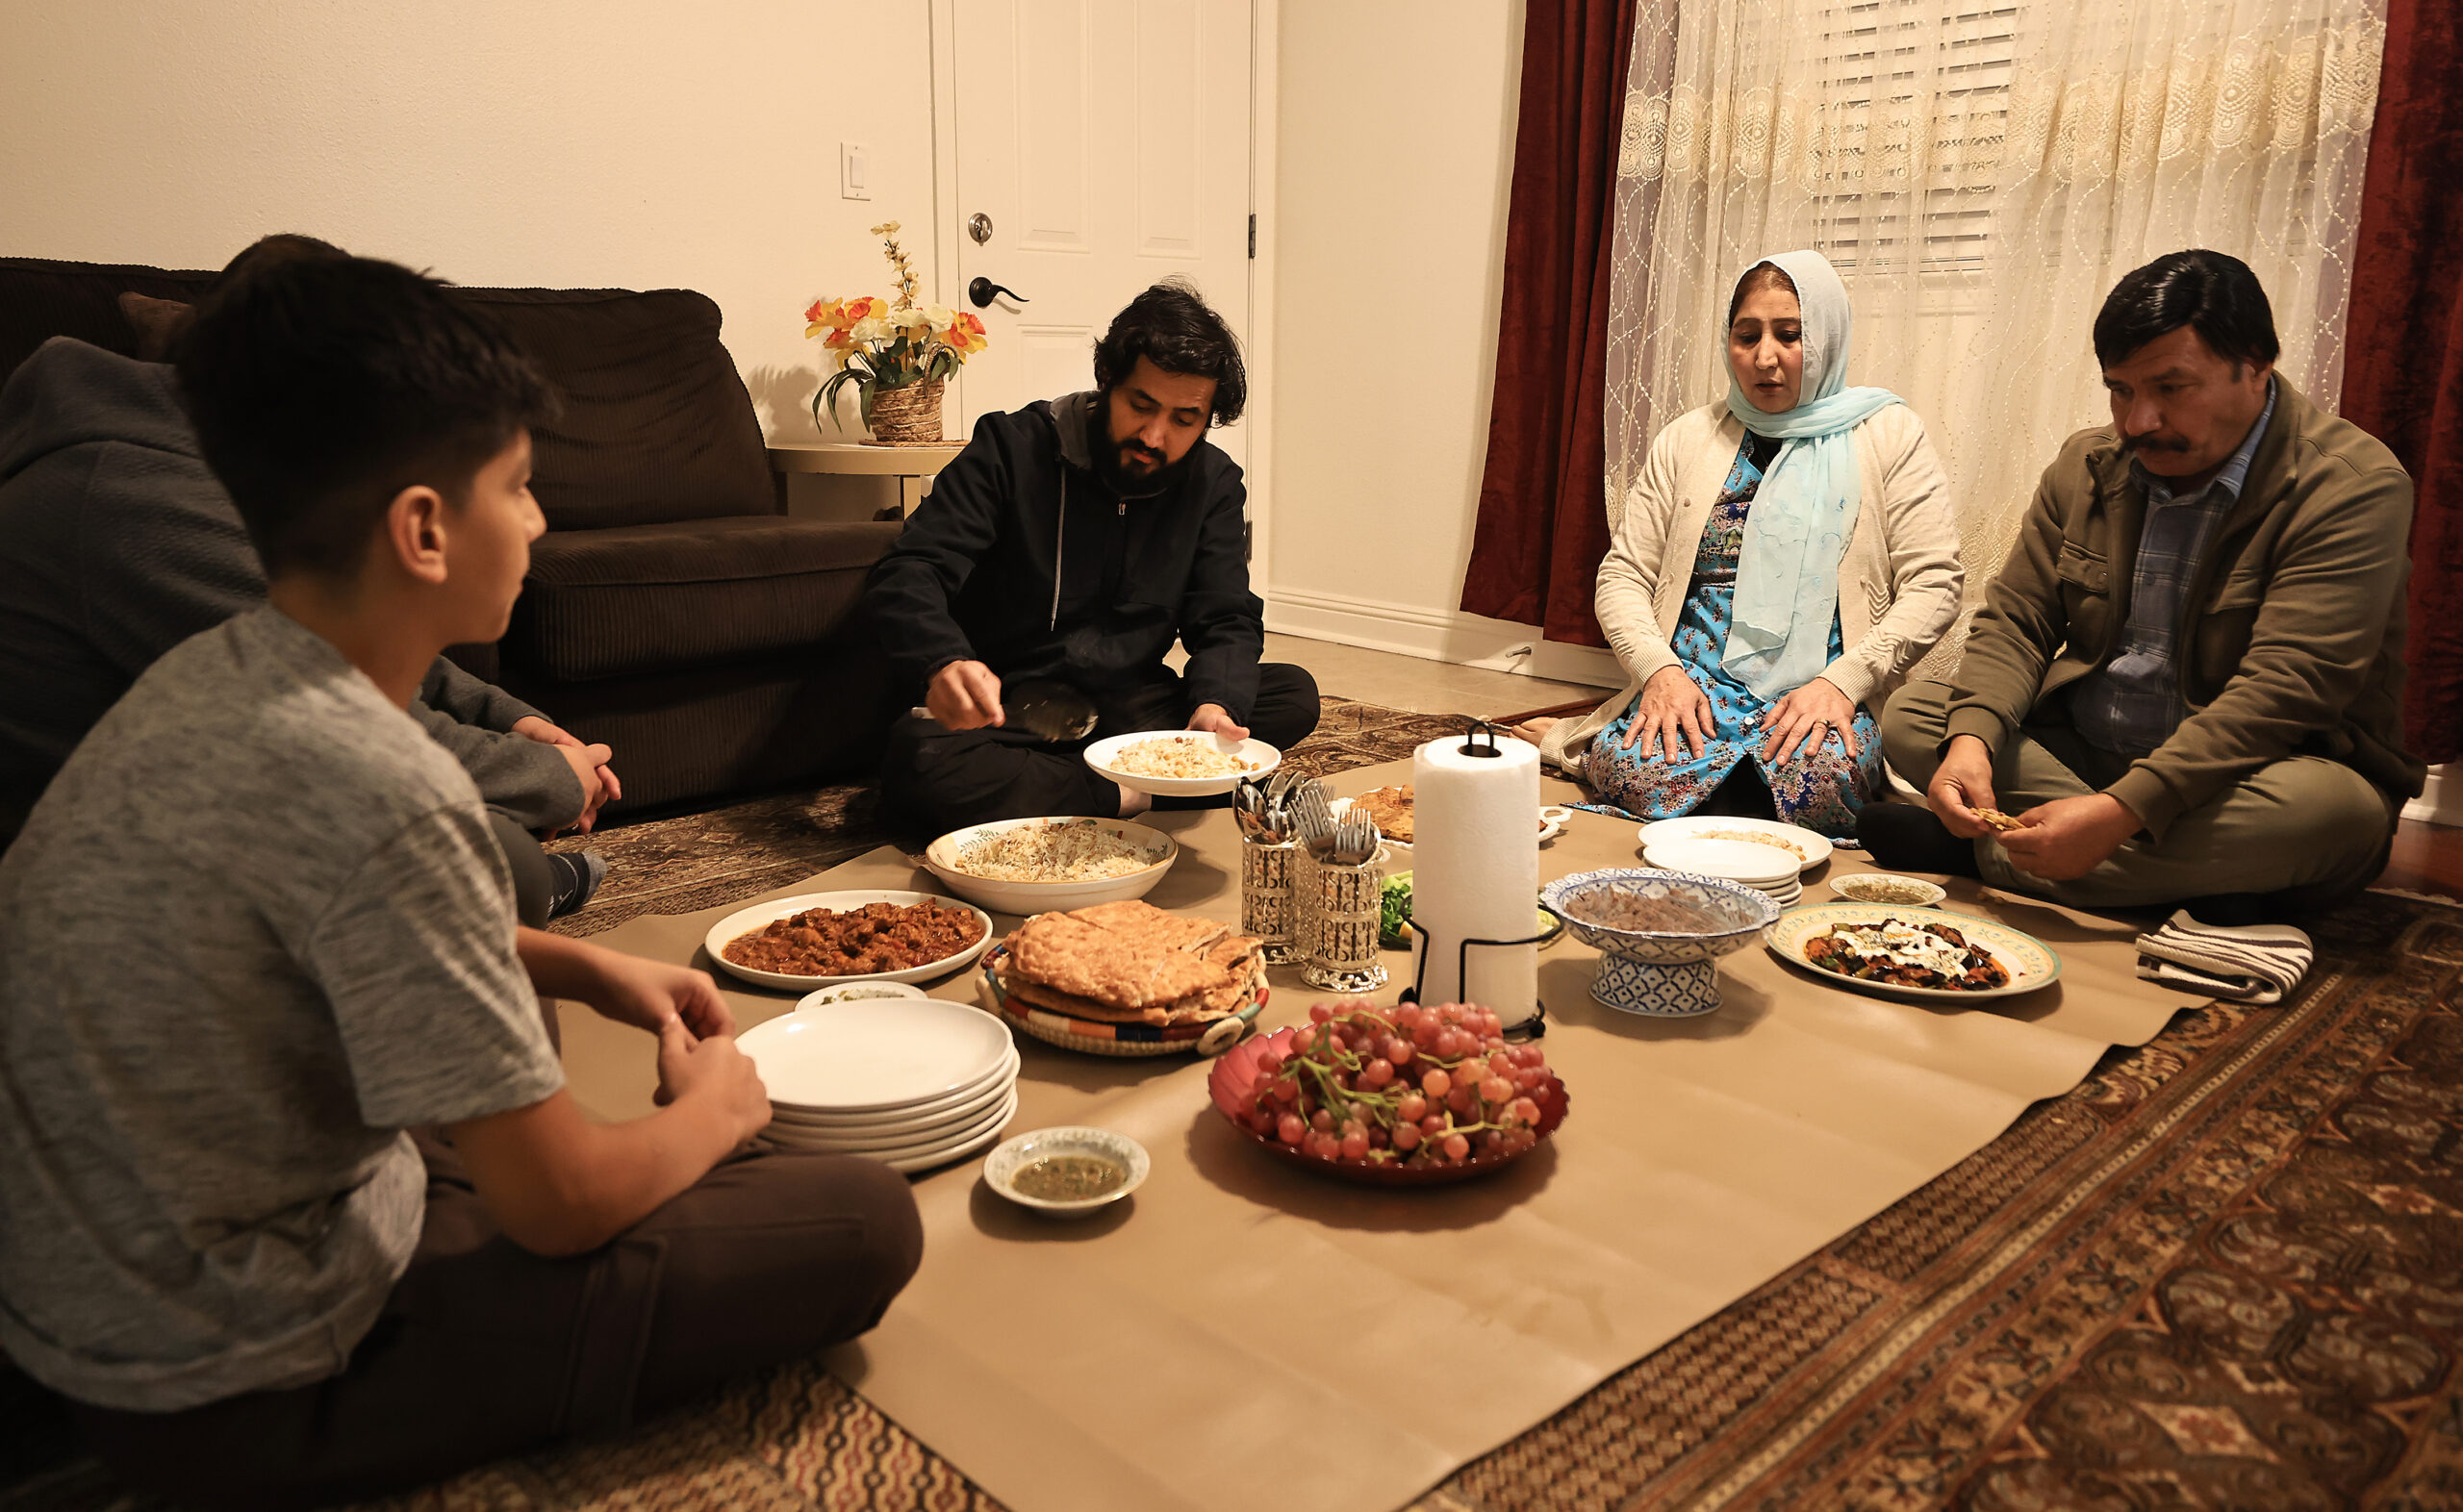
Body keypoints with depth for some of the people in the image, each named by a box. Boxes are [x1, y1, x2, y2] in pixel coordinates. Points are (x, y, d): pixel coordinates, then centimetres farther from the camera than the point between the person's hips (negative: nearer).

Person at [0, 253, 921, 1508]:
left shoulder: (212, 675, -2)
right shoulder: (377, 790, -30)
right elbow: (561, 1207, -22)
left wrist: (586, 967, 8)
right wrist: (717, 1109, -2)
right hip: (230, 1393, -9)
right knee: (864, 1216, -11)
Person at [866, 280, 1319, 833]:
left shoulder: (1213, 483, 3)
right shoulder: (1013, 450, -9)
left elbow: (1226, 622, -1)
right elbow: (909, 574, -17)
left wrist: (1213, 705, -25)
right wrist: (942, 664, -41)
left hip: (1129, 707, 4)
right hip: (1007, 713, -3)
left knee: (1293, 695, -17)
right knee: (917, 761, -36)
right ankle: (1129, 795, -28)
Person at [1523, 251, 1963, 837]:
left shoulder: (1888, 435, 7)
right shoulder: (1690, 438, 13)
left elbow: (1933, 583, 1)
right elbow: (1623, 575, 9)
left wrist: (1843, 681, -13)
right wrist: (1658, 668, -10)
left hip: (1822, 698, 0)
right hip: (1690, 684, 1)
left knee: (1815, 781, -36)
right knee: (1636, 769, -33)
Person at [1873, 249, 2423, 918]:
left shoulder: (2352, 486, -15)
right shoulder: (2087, 465, 4)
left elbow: (2282, 689, -25)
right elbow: (2015, 619, 2)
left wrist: (2122, 810, -36)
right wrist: (1972, 741, -20)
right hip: (2078, 754, 5)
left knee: (2335, 808, -38)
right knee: (1908, 716, -11)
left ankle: (1980, 853, -26)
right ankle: (2193, 873, -18)